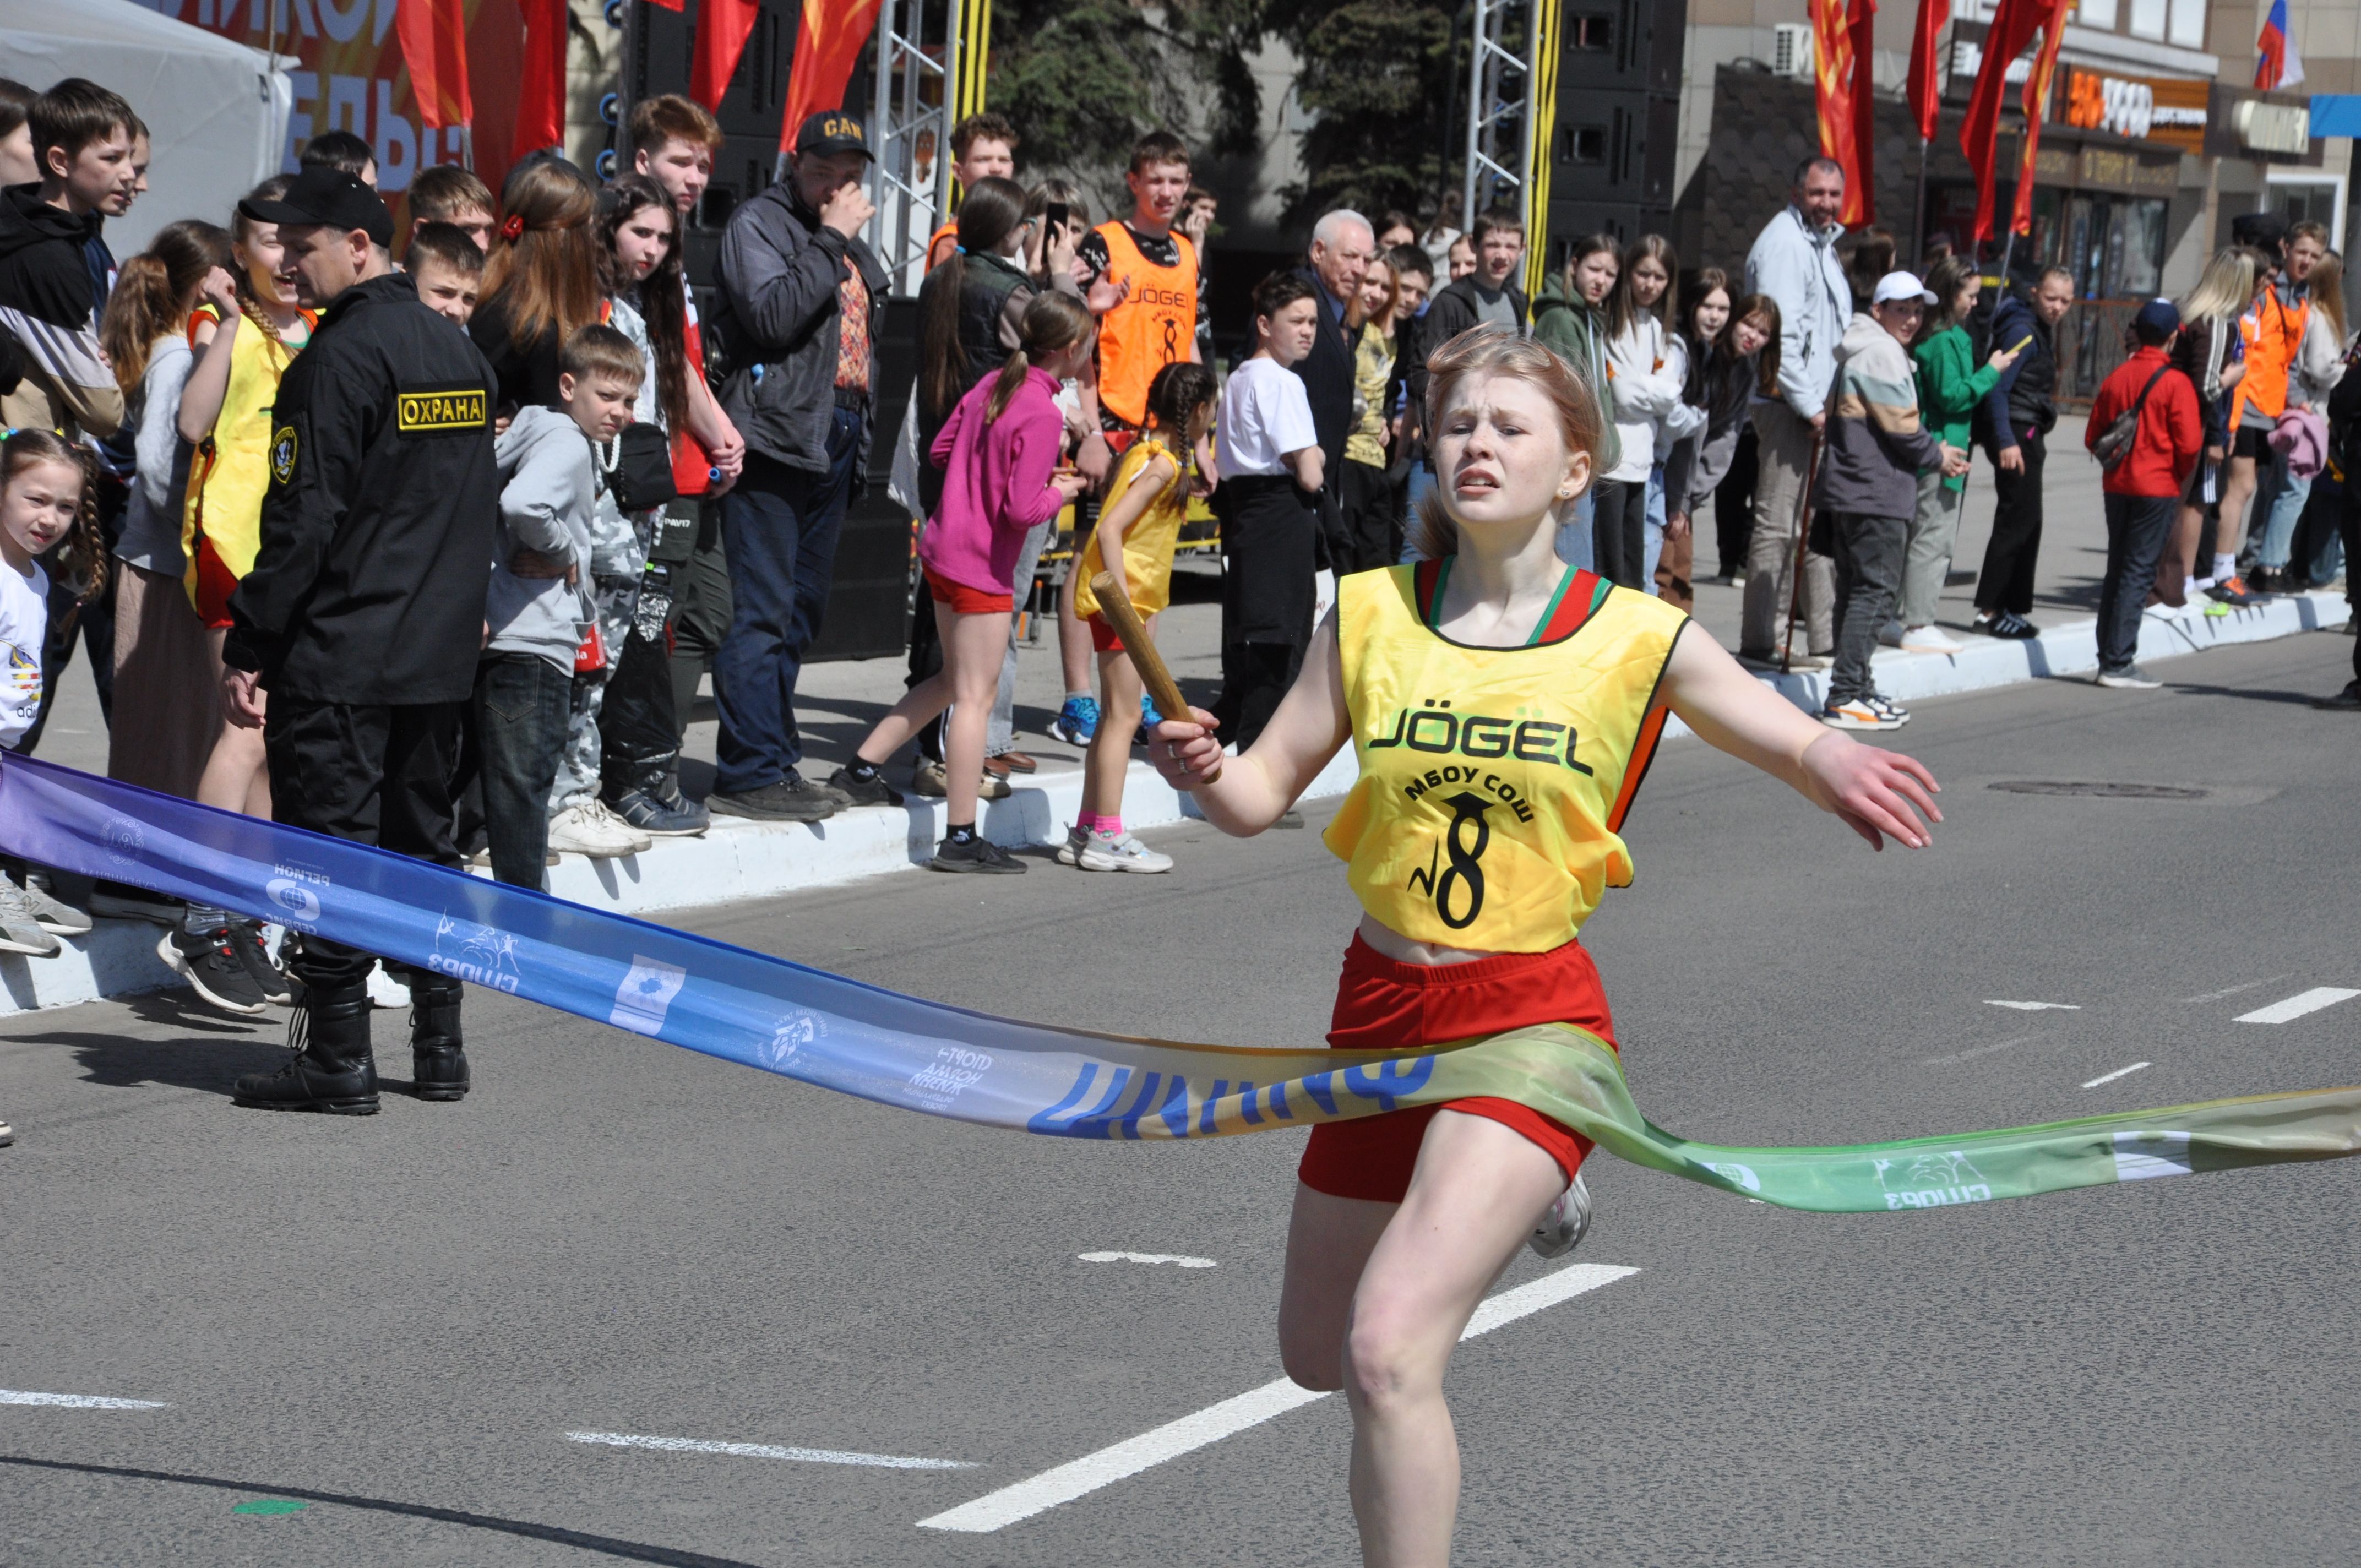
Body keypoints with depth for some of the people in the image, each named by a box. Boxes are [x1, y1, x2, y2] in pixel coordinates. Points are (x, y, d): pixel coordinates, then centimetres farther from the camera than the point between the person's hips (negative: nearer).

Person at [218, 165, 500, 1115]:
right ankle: (439, 1044, 16)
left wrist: (249, 647, -14)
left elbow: (304, 519, -17)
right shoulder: (459, 350, 12)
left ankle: (338, 1059, -2)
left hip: (338, 654, -8)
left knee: (331, 841, -3)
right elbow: (483, 506, 18)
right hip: (442, 655, 8)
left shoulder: (341, 357, -14)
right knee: (423, 839, 15)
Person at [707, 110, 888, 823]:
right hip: (776, 437, -9)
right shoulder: (759, 223, -5)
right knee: (761, 610, -10)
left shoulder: (852, 247, 20)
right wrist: (831, 241, -16)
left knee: (800, 612, 12)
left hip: (835, 442, 9)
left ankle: (775, 760, 17)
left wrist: (861, 432, 20)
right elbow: (773, 314, -21)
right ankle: (750, 771, -10)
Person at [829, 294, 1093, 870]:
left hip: (944, 550, 9)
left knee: (954, 681, 23)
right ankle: (960, 838, 1)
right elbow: (1023, 510, -23)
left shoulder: (992, 385, 6)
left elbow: (941, 449, 15)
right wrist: (1059, 492, -4)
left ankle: (860, 770, 26)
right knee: (975, 696, -2)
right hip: (981, 566, -9)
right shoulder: (1043, 416, -20)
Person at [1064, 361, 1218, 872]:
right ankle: (1106, 838, -4)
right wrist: (1125, 603, -27)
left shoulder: (1145, 452, 11)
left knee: (1117, 716, 14)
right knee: (1124, 716, -6)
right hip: (1123, 599, -10)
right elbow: (1111, 529, -24)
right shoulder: (1163, 465, -16)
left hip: (1128, 599, 10)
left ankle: (1087, 831, 19)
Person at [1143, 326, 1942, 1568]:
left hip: (1530, 1020, -5)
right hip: (1379, 1011, 5)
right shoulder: (1371, 615, 0)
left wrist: (1833, 768, -23)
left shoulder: (1638, 642, -7)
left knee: (1389, 1349, -23)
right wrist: (1206, 773, -20)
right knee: (1315, 1357, 20)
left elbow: (1794, 738, 2)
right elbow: (1265, 793, 4)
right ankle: (1513, 1202, 49)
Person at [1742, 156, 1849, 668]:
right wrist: (1809, 406, -20)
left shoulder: (1822, 242, 20)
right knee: (1779, 524, -9)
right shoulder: (1784, 244, -12)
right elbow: (1780, 336, -19)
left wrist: (1827, 403, 18)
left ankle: (1827, 638, 17)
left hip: (1818, 404, 10)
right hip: (1788, 404, -10)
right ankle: (1762, 640, -7)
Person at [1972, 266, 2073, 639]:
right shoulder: (2021, 330, -15)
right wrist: (2006, 442, -27)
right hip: (2016, 434, -10)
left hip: (2028, 436, 10)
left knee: (2026, 524, 13)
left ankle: (2010, 608, 18)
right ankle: (1989, 611, -10)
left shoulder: (2040, 329, 17)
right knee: (2018, 521, -12)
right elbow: (1997, 387, -21)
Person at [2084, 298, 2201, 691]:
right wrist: (2184, 477, 5)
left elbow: (2093, 437, 8)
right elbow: (2190, 444, -14)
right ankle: (2119, 663, -5)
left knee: (2118, 569, 14)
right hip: (2158, 488, -5)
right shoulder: (2176, 383, -12)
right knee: (2138, 572, -3)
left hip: (2117, 486, 5)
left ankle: (2108, 658, 18)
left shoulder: (2115, 378, 3)